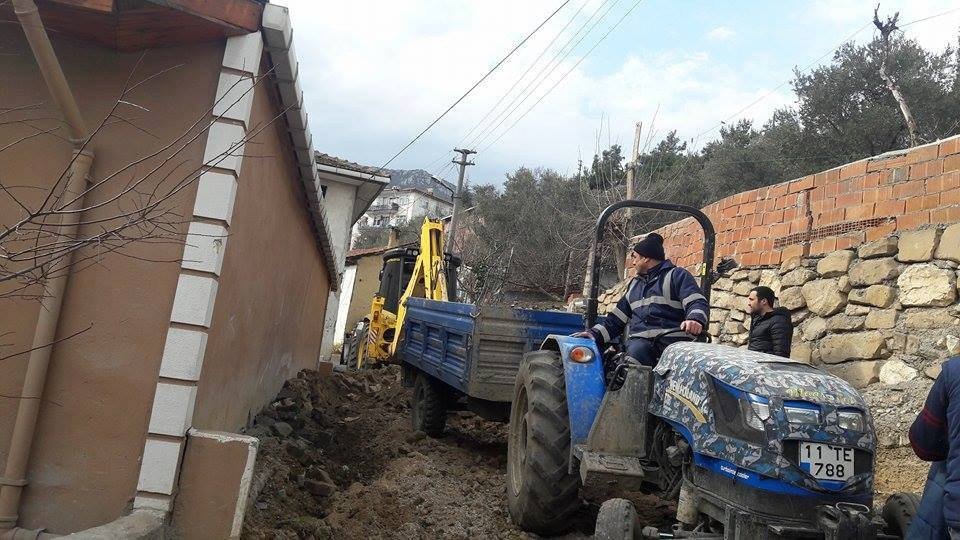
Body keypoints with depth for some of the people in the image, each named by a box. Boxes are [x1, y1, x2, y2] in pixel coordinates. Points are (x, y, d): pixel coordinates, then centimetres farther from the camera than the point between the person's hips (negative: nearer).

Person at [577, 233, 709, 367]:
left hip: (673, 341, -3)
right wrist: (594, 334, 13)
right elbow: (616, 319, 29)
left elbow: (698, 302, -3)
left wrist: (695, 320, -26)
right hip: (639, 341, 4)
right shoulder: (634, 284, 32)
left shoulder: (677, 275, 12)